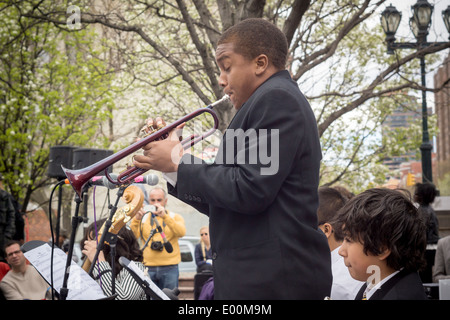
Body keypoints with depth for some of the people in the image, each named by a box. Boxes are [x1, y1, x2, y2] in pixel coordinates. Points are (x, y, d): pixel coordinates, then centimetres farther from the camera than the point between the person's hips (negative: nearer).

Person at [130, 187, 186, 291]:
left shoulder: (175, 217, 9)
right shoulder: (143, 218, 11)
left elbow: (181, 232, -12)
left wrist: (165, 216, -23)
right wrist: (136, 219, -17)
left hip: (169, 268, -1)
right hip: (148, 268, 1)